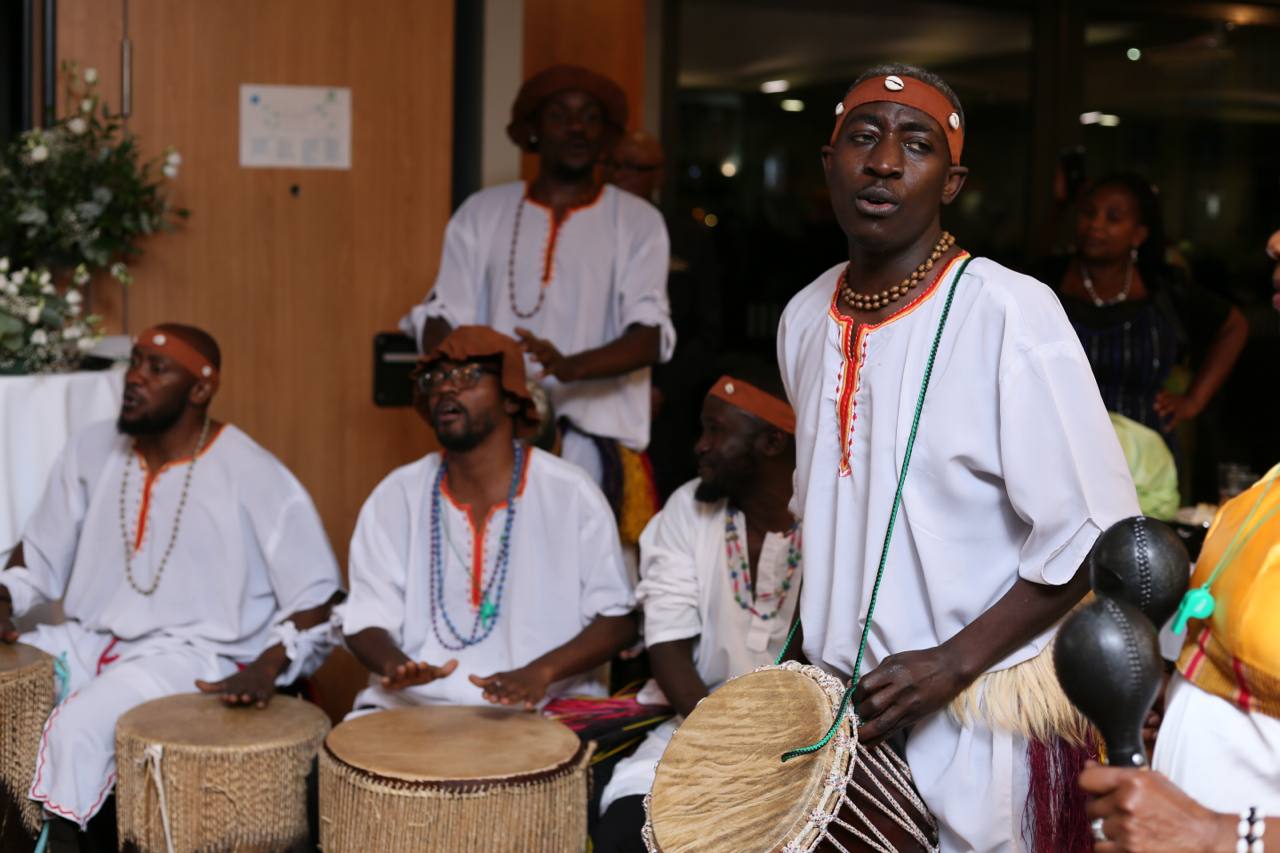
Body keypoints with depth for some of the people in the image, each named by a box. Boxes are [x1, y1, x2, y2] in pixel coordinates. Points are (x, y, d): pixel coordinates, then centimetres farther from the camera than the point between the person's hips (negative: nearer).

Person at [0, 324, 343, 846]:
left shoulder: (253, 477, -12)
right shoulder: (92, 450, 4)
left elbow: (316, 597, -10)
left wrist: (267, 667, -25)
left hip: (192, 657, -6)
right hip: (88, 640, 6)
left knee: (80, 723, -30)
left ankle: (60, 836, -11)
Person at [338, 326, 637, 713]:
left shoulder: (570, 493, -2)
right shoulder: (396, 496, 5)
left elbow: (617, 619, 0)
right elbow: (366, 621, 5)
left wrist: (540, 672, -17)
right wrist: (397, 666, -18)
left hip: (542, 709, -1)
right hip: (415, 705, 1)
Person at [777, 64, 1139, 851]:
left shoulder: (1010, 312, -17)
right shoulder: (806, 319, 4)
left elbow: (1095, 532, -17)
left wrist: (955, 661, -20)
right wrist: (817, 653, 11)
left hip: (973, 720, -5)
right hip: (840, 707, 6)